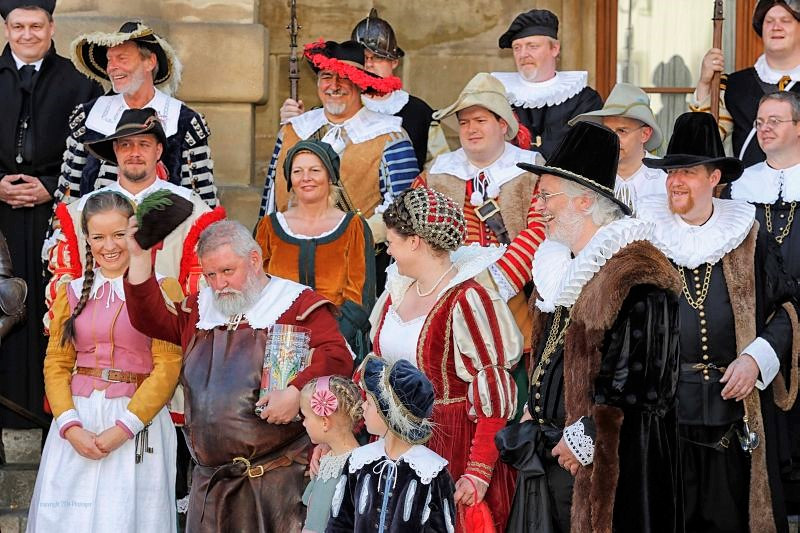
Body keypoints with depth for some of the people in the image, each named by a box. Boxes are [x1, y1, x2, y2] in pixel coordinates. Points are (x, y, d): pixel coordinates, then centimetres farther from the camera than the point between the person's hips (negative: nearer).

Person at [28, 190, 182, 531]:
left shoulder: (161, 290, 0)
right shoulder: (72, 293, 11)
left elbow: (168, 368, -6)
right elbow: (56, 366, 8)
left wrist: (122, 429, -13)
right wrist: (71, 427, -9)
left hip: (138, 422, -3)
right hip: (76, 421, 3)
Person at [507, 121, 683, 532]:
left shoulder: (635, 276, -16)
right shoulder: (559, 267, 13)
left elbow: (641, 382, -20)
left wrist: (587, 438, -17)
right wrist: (536, 410, 13)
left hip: (609, 465, -9)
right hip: (550, 451, 9)